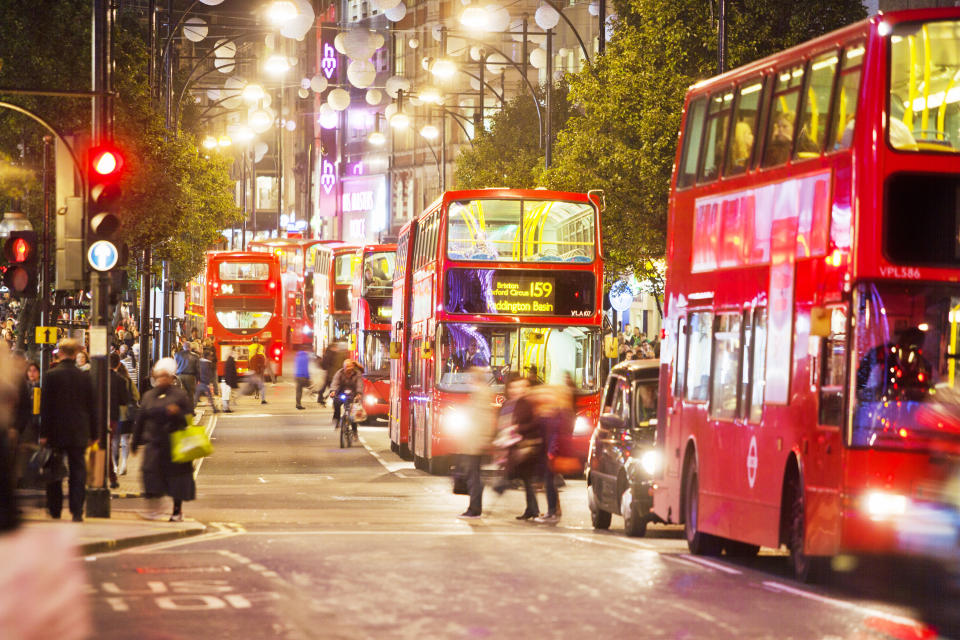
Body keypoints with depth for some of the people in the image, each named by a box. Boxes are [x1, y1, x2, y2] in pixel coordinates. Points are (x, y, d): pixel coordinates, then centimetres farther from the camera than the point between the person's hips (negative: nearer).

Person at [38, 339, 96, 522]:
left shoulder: (51, 375, -7)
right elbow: (91, 406, 6)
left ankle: (54, 510, 13)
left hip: (56, 431, -2)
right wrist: (92, 434, 13)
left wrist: (43, 433, -3)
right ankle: (77, 512, -3)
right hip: (79, 433, 2)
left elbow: (45, 406, -7)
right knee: (78, 471, 3)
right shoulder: (85, 377, 1)